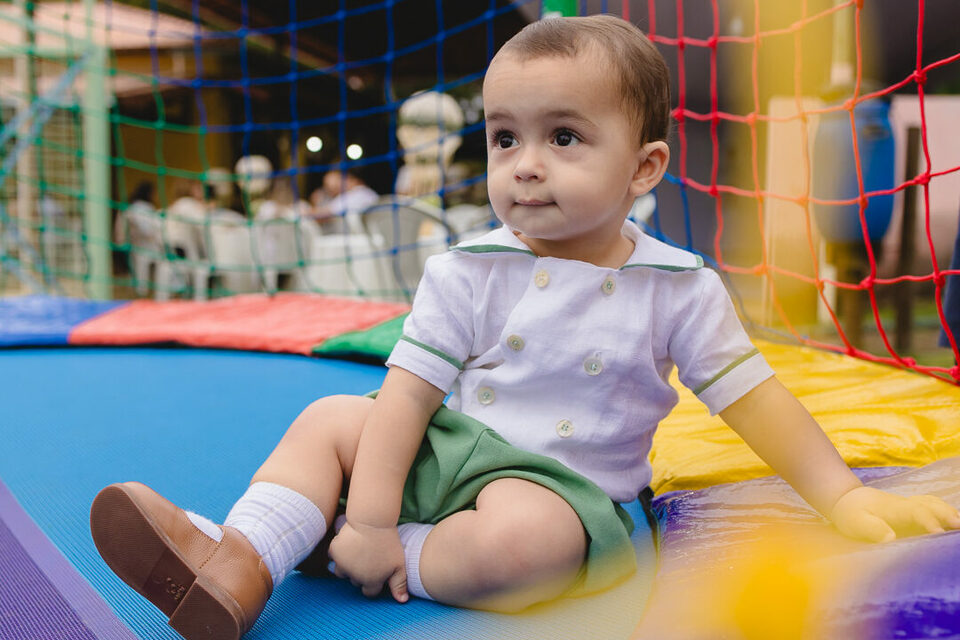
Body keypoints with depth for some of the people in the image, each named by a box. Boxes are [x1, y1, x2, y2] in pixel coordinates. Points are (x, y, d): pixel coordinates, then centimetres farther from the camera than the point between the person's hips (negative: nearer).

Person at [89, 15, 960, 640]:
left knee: (519, 540, -36)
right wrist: (367, 516, -17)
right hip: (446, 451, 4)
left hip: (559, 483, -3)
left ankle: (410, 565, -11)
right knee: (328, 418, -7)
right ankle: (239, 567, -17)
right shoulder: (469, 271, -6)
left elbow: (755, 398, -3)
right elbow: (408, 394, -11)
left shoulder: (679, 289, -10)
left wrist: (845, 498, -6)